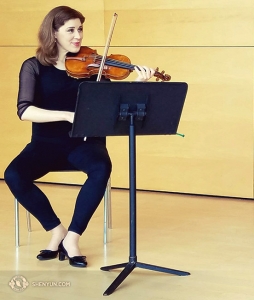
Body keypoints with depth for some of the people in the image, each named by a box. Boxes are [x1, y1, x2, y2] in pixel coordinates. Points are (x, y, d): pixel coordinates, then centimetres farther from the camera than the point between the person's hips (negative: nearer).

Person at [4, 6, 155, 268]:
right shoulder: (34, 67, -1)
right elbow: (24, 111, -17)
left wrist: (138, 84, -21)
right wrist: (68, 115, -30)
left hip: (84, 141, 0)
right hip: (47, 143, 0)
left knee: (101, 168, -33)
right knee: (14, 175, -29)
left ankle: (72, 237, -20)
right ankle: (57, 231, -9)